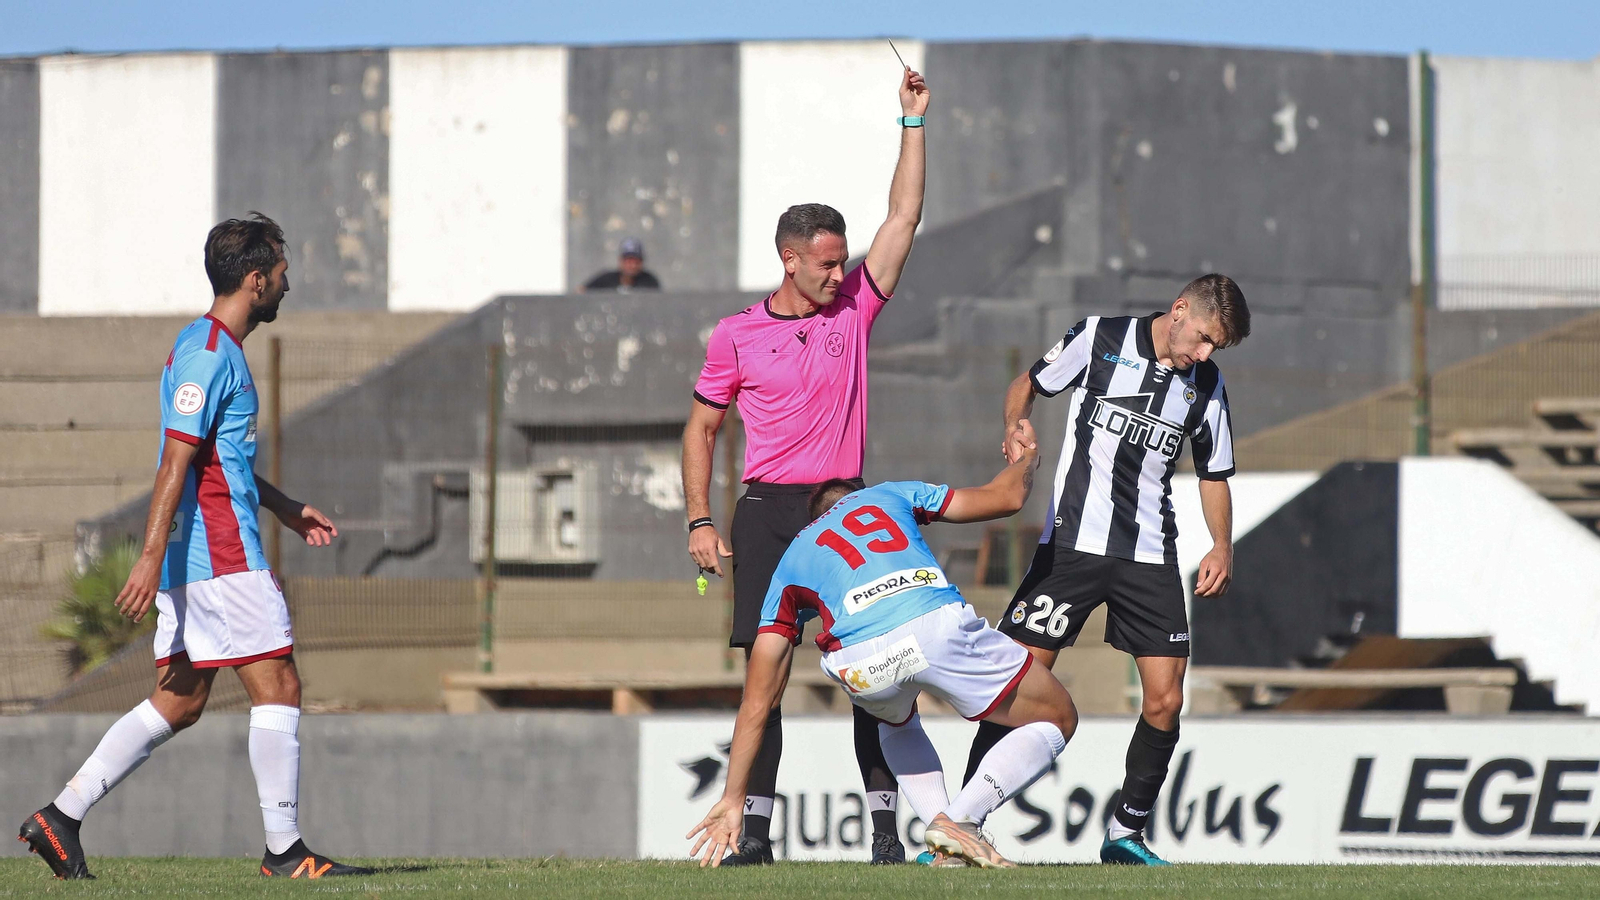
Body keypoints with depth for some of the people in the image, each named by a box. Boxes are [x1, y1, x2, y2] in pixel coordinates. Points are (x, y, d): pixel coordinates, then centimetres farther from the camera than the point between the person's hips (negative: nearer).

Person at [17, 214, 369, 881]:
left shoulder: (214, 348, 20)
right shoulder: (208, 353, -13)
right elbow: (176, 463, -19)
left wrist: (287, 509, 36)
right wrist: (152, 556, -23)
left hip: (195, 562, 10)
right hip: (222, 556, -10)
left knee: (177, 705, 9)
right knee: (277, 689, -5)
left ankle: (61, 818, 6)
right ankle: (284, 850, -2)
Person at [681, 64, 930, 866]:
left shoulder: (854, 308, 7)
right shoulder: (737, 336, 4)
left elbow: (903, 218, 5)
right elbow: (701, 429, 10)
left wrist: (912, 122, 2)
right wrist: (700, 522, 1)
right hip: (767, 510, -1)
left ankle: (885, 828, -3)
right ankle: (755, 832, 0)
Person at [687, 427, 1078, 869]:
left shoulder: (790, 563, 33)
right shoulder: (889, 495, 34)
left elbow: (756, 705, 28)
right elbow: (1006, 497, 32)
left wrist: (732, 800, 32)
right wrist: (1028, 457, 55)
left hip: (859, 662, 2)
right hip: (940, 627, -2)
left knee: (895, 721, 39)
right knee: (1057, 722, 19)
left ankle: (940, 821, 13)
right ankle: (962, 820, -3)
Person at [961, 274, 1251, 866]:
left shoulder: (1206, 385, 8)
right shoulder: (1100, 338, -2)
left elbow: (1214, 474, 19)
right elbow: (1028, 384, 11)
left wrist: (1222, 548, 4)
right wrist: (1016, 424, -10)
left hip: (1151, 558, 4)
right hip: (1072, 544, -3)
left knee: (1165, 700, -4)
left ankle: (1126, 835, 12)